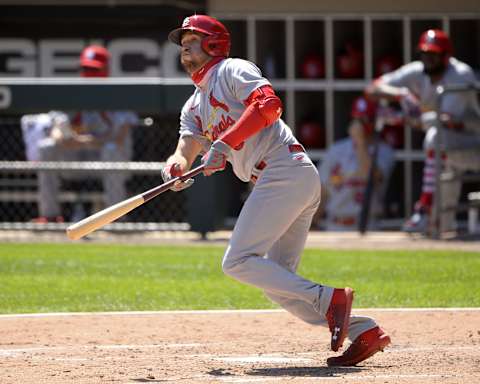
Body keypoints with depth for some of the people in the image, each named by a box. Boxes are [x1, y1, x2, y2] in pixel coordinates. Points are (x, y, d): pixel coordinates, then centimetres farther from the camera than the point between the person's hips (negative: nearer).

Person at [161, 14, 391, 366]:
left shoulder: (231, 70, 2)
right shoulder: (194, 106, 27)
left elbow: (268, 104, -16)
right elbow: (187, 146, 11)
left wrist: (225, 142, -22)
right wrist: (176, 166, -12)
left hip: (286, 170, -10)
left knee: (238, 261, -15)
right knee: (277, 280, 6)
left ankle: (329, 300, -20)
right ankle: (364, 331, 0)